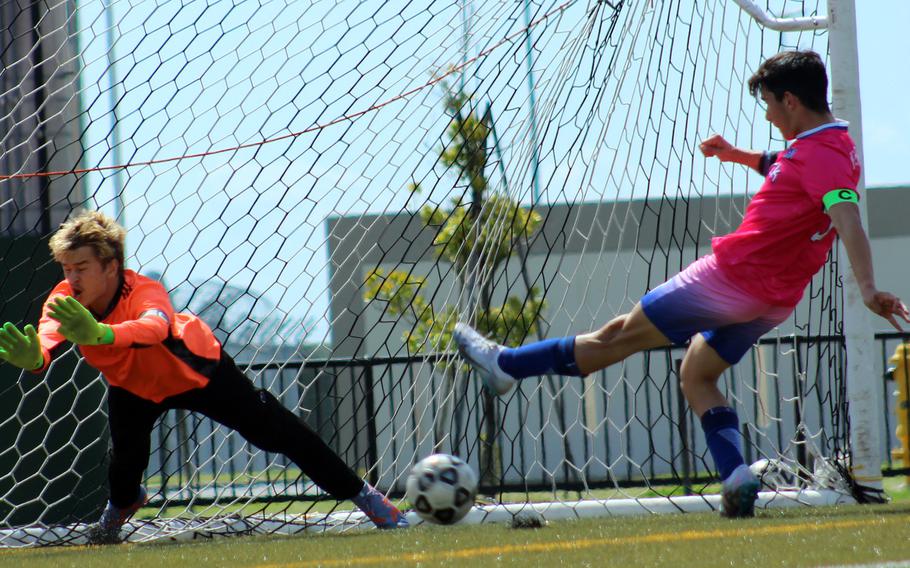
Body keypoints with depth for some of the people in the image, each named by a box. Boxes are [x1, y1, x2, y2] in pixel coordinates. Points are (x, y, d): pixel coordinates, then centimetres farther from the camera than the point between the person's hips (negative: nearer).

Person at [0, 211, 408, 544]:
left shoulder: (145, 293, -42)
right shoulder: (64, 302, -29)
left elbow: (154, 328, -66)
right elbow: (46, 341, -48)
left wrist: (99, 334, -86)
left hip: (197, 370, -3)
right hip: (133, 385, 4)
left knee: (273, 430, -3)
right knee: (126, 455, -14)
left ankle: (360, 494, 12)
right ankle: (122, 504, 26)